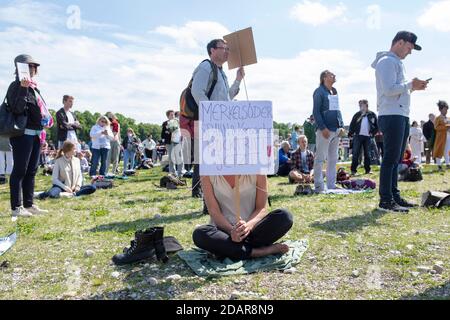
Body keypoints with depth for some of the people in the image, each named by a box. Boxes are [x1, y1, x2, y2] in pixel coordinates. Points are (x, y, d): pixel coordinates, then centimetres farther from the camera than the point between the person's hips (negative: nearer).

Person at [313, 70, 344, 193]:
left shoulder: (334, 91, 18)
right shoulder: (319, 91, -4)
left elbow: (338, 109, 20)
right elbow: (316, 112, -10)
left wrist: (341, 126, 9)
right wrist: (323, 128, -17)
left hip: (336, 129, 8)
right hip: (325, 130, -8)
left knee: (333, 159, 11)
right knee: (320, 158, -5)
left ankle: (331, 185, 18)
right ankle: (319, 186, 0)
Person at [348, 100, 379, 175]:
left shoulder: (372, 115, 7)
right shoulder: (357, 114, 7)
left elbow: (376, 126, 10)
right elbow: (352, 124, 5)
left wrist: (372, 133, 0)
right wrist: (351, 133, -4)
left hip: (367, 137, 1)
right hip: (358, 136, -1)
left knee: (367, 154, 7)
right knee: (356, 154, -5)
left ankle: (368, 170, 14)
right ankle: (353, 170, -4)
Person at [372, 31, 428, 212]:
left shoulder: (396, 63, 26)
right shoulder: (387, 61, -6)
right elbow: (389, 89, -18)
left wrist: (413, 87, 11)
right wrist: (411, 85, -9)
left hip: (401, 116, 10)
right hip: (391, 116, -10)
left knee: (396, 159, 11)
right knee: (391, 159, -12)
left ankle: (394, 196, 18)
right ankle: (385, 201, -10)